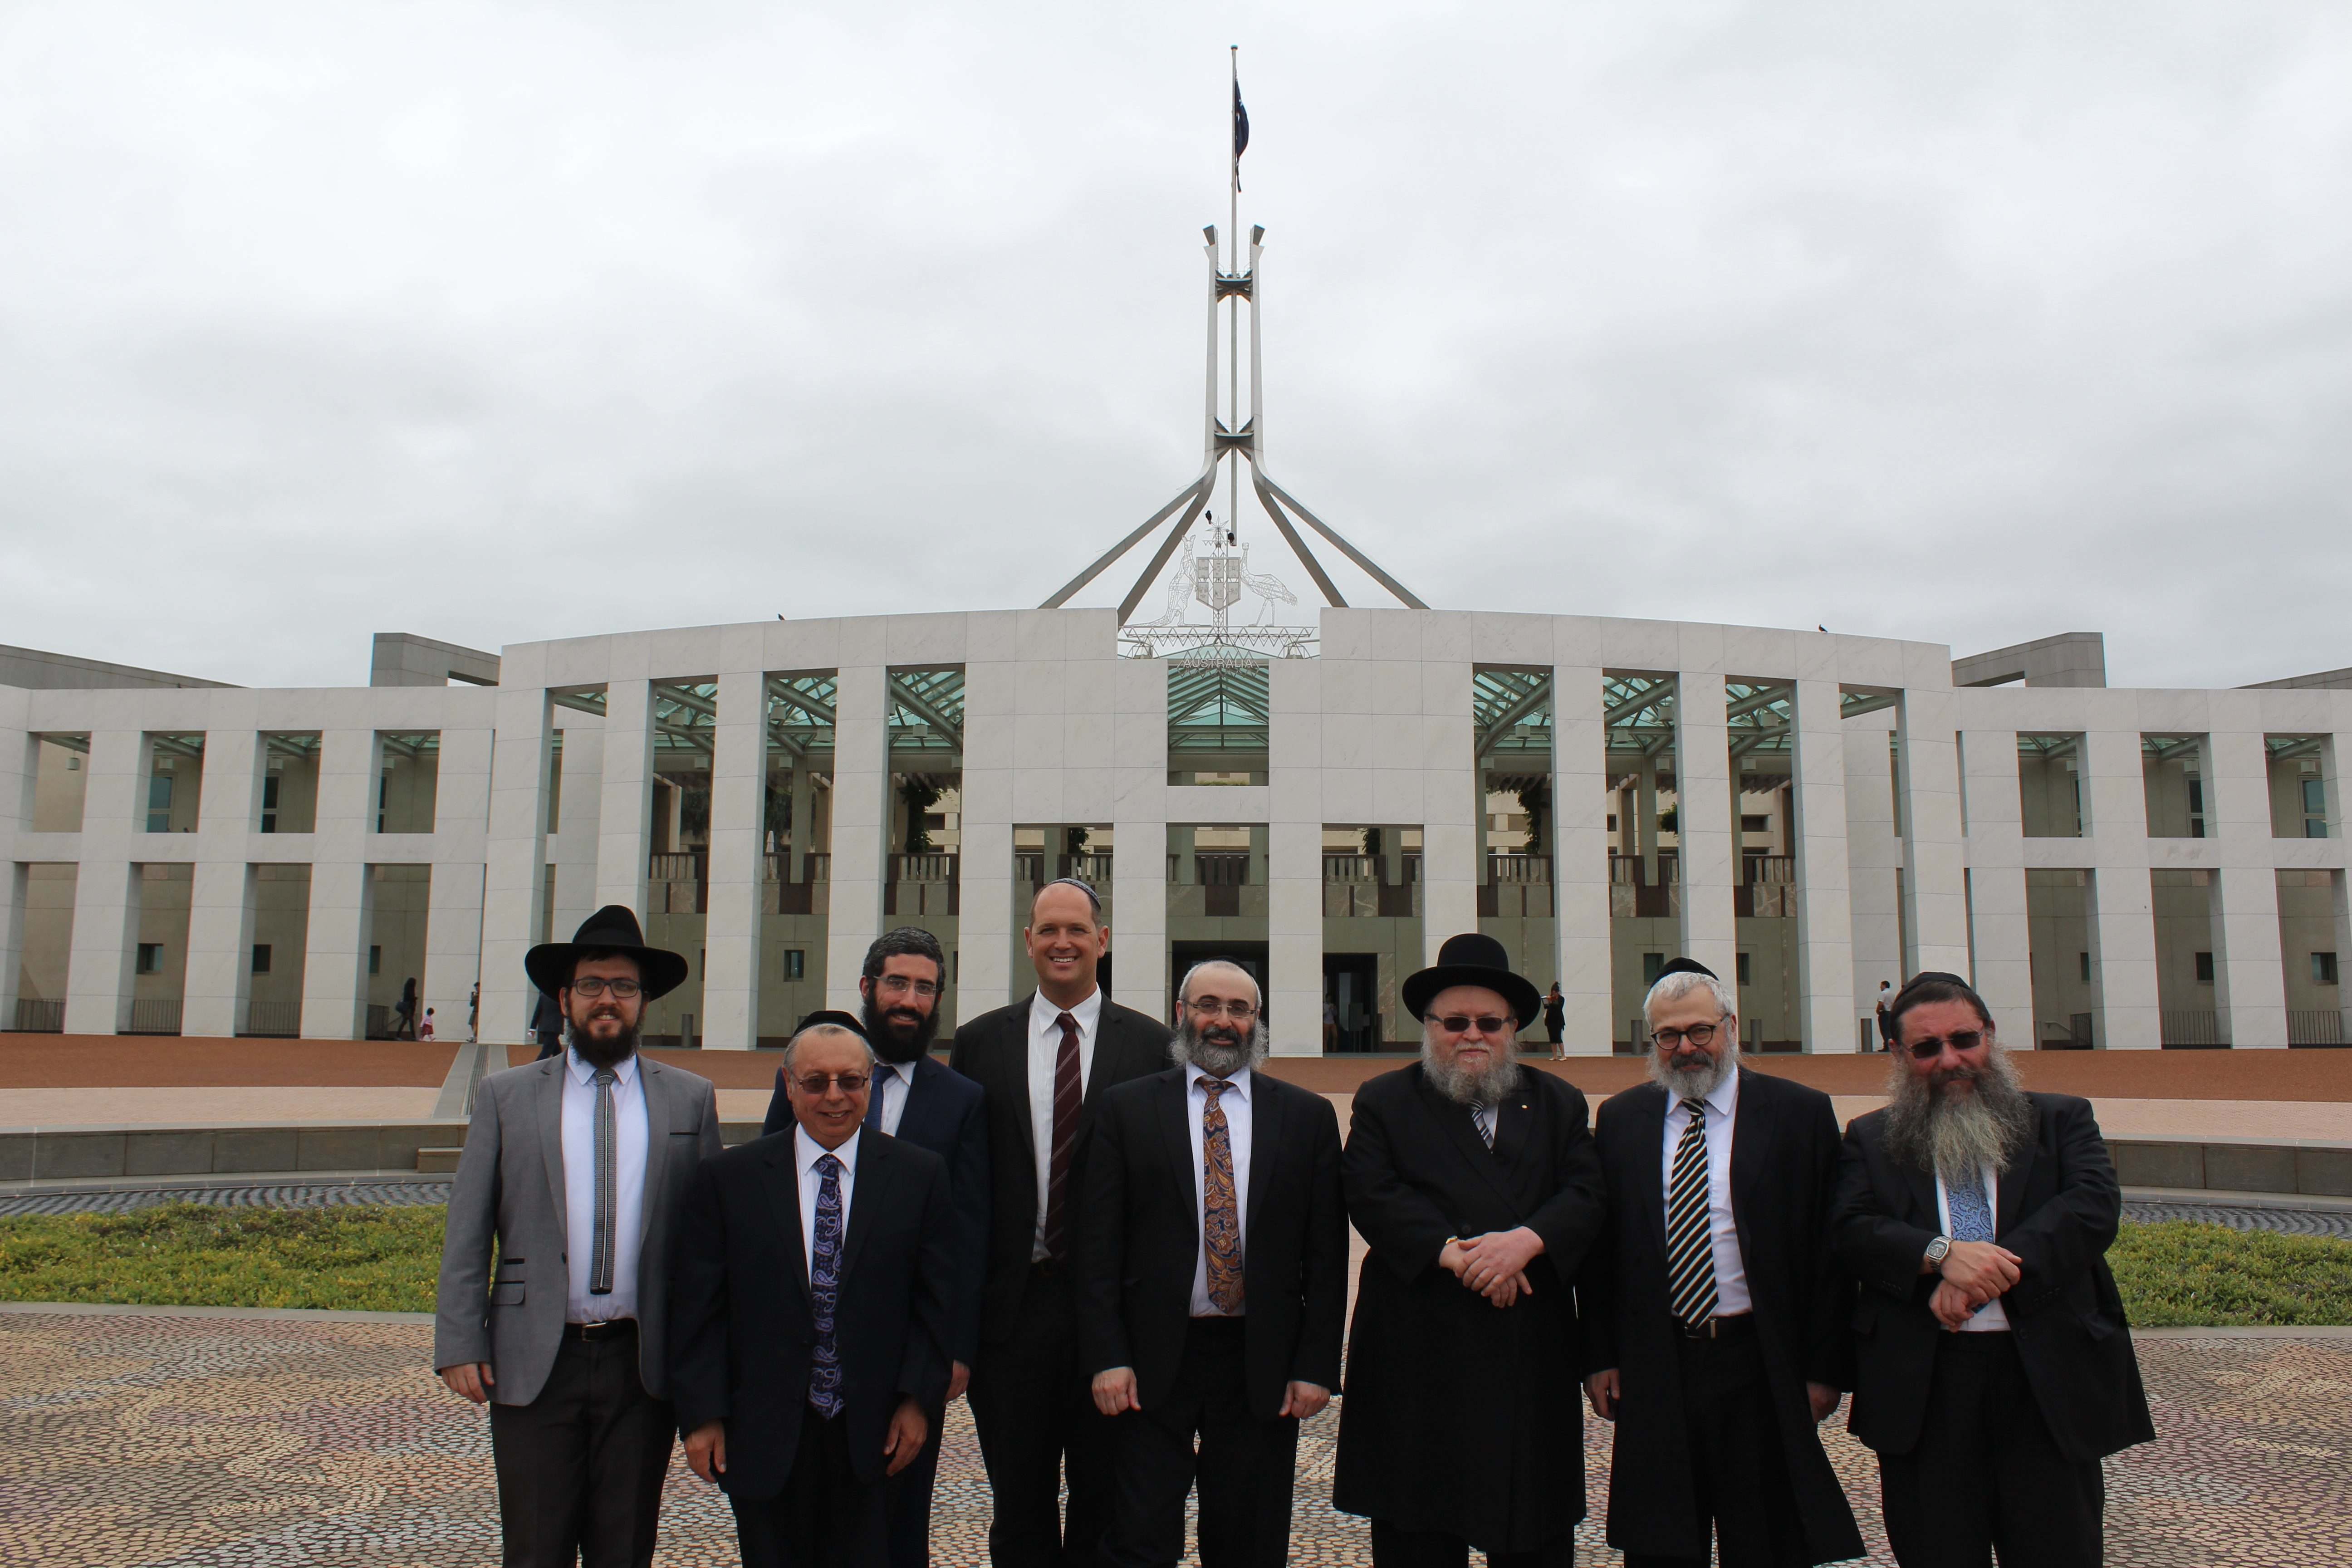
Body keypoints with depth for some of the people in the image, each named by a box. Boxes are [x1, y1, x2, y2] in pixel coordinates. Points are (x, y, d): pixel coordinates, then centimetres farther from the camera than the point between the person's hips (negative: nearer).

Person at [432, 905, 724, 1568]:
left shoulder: (691, 1099, 6)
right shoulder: (505, 1097, 6)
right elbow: (467, 1233, 4)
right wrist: (459, 1345, -3)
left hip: (642, 1366, 1)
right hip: (534, 1364, 0)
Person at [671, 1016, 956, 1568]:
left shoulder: (920, 1175, 1)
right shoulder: (728, 1178, 1)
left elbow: (936, 1301, 2)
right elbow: (697, 1309, 1)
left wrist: (918, 1400, -4)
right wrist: (702, 1415, -3)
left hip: (874, 1436, 0)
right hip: (764, 1436, 0)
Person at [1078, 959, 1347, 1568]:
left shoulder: (1308, 1116, 5)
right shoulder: (1126, 1108, 2)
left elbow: (1327, 1251, 3)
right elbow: (1099, 1244, 0)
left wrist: (1316, 1365, -3)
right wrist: (1108, 1358, -7)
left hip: (1262, 1364, 1)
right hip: (1153, 1359, -1)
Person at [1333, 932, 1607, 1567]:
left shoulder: (1558, 1103, 13)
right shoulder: (1383, 1102, 6)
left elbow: (1586, 1196, 1)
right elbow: (1372, 1195, -7)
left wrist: (1525, 1241, -17)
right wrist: (1452, 1252, -18)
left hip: (1533, 1352, 2)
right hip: (1419, 1352, -2)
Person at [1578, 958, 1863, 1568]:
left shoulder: (1801, 1114, -2)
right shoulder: (1620, 1120, 6)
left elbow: (1828, 1248, -2)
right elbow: (1598, 1247, 8)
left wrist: (1825, 1368, -4)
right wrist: (1598, 1356, 2)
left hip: (1764, 1376, -2)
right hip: (1652, 1374, 2)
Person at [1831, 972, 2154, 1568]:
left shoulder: (2062, 1119, 11)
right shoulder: (1869, 1139, 11)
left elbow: (2095, 1205, -6)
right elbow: (1851, 1230, -3)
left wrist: (1990, 1271, -18)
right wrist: (1941, 1254, -21)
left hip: (2049, 1381, 0)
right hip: (1921, 1385, 0)